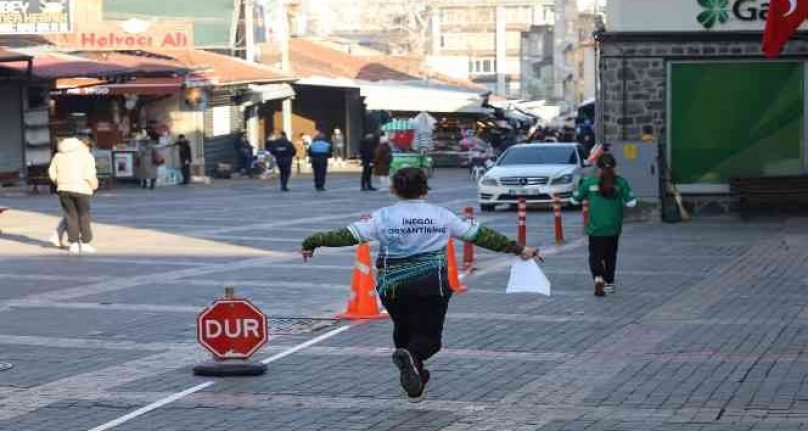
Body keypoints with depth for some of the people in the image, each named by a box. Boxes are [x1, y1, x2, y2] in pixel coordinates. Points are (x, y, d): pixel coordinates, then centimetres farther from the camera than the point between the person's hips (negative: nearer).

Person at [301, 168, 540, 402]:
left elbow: (349, 235, -4)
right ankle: (412, 356, -27)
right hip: (432, 285, -1)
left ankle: (416, 384, 16)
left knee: (403, 329, 22)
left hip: (393, 286, 1)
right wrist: (519, 249, 17)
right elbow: (480, 235, 9)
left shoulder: (384, 217, 0)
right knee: (429, 335, 6)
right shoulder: (442, 216, 4)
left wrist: (313, 242, 5)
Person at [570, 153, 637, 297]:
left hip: (595, 228, -2)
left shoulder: (589, 182, -8)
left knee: (596, 255, 3)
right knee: (610, 255, 19)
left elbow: (575, 200, 0)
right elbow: (631, 203, -6)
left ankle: (598, 277, -24)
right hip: (614, 227, 2)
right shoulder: (621, 182, -6)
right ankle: (609, 283, 28)